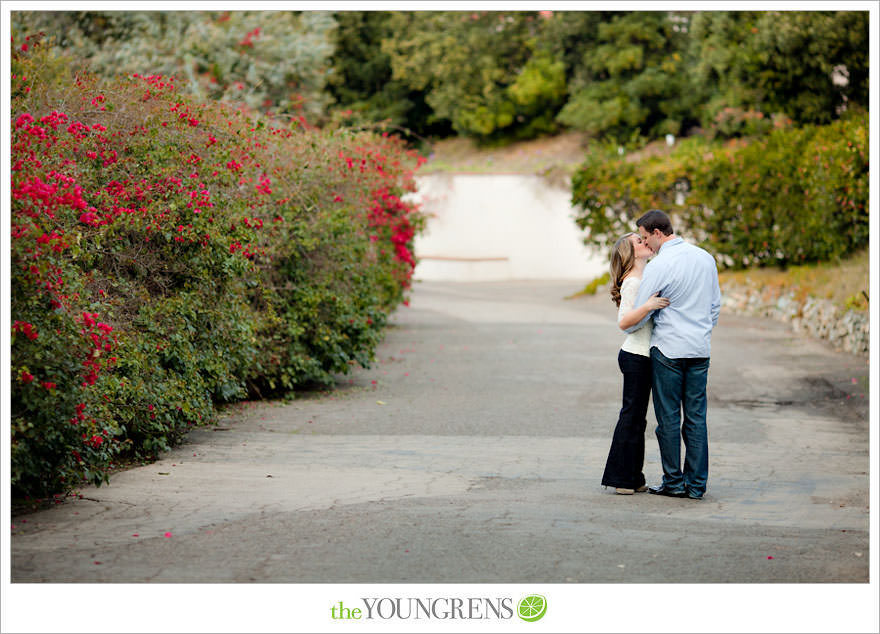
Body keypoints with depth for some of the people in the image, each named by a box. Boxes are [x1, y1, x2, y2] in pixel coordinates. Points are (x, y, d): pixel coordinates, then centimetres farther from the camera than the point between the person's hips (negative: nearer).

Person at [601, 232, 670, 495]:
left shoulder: (644, 278, 16)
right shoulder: (632, 283, -14)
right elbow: (624, 321, -25)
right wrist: (648, 305, -36)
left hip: (640, 357, 10)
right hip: (637, 356, -10)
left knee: (636, 417, 11)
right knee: (632, 416, -6)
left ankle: (632, 479, 15)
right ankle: (620, 478, -1)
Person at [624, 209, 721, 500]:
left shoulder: (658, 266, -12)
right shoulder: (705, 258, 8)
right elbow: (715, 305, 16)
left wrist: (626, 328, 14)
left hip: (668, 350, -6)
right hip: (700, 349, 6)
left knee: (669, 418, 2)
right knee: (696, 417, 7)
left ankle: (674, 482, 5)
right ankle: (696, 484, 8)